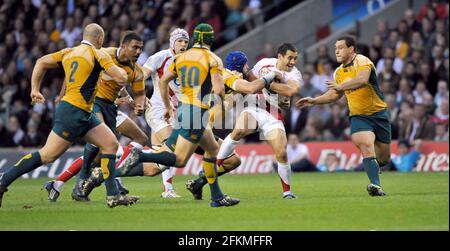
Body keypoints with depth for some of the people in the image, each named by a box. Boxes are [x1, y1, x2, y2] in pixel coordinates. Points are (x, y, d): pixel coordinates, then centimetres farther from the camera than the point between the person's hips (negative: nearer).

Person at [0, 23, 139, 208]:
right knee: (48, 155, -6)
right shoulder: (97, 54, -8)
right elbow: (121, 77, -12)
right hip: (73, 112, -9)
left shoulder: (69, 52, 14)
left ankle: (113, 196, 3)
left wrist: (35, 89, 17)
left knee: (111, 144, 6)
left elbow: (41, 62, 15)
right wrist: (121, 70, 10)